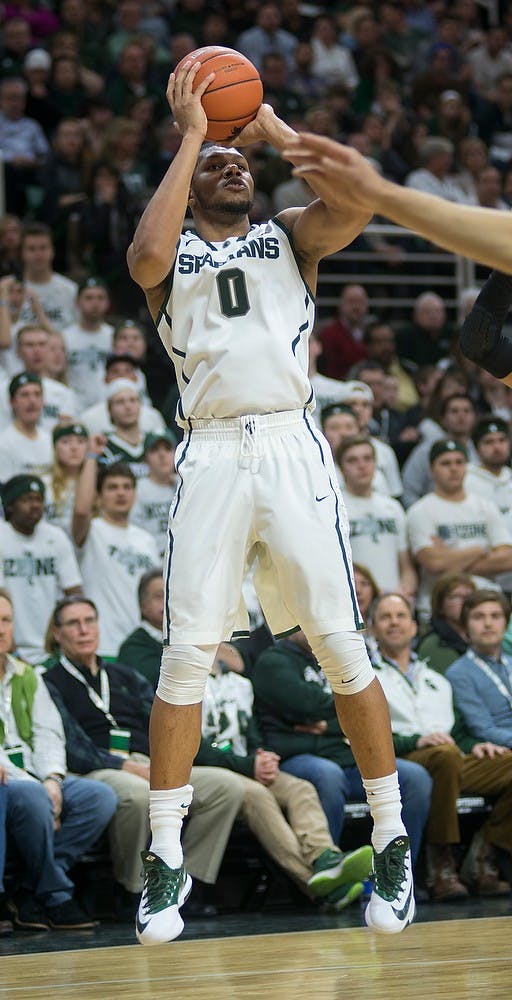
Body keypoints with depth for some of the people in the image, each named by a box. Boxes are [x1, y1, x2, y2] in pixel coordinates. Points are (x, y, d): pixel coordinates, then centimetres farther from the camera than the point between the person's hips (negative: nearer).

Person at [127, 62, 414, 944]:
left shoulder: (290, 237, 17)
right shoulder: (171, 257, 15)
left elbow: (361, 200, -4)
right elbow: (146, 256, -11)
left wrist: (273, 128, 2)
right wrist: (189, 137, -3)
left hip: (291, 446, 0)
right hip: (210, 456, 0)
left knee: (342, 648, -4)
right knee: (186, 655, -5)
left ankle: (392, 842, 7)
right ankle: (166, 861, 3)